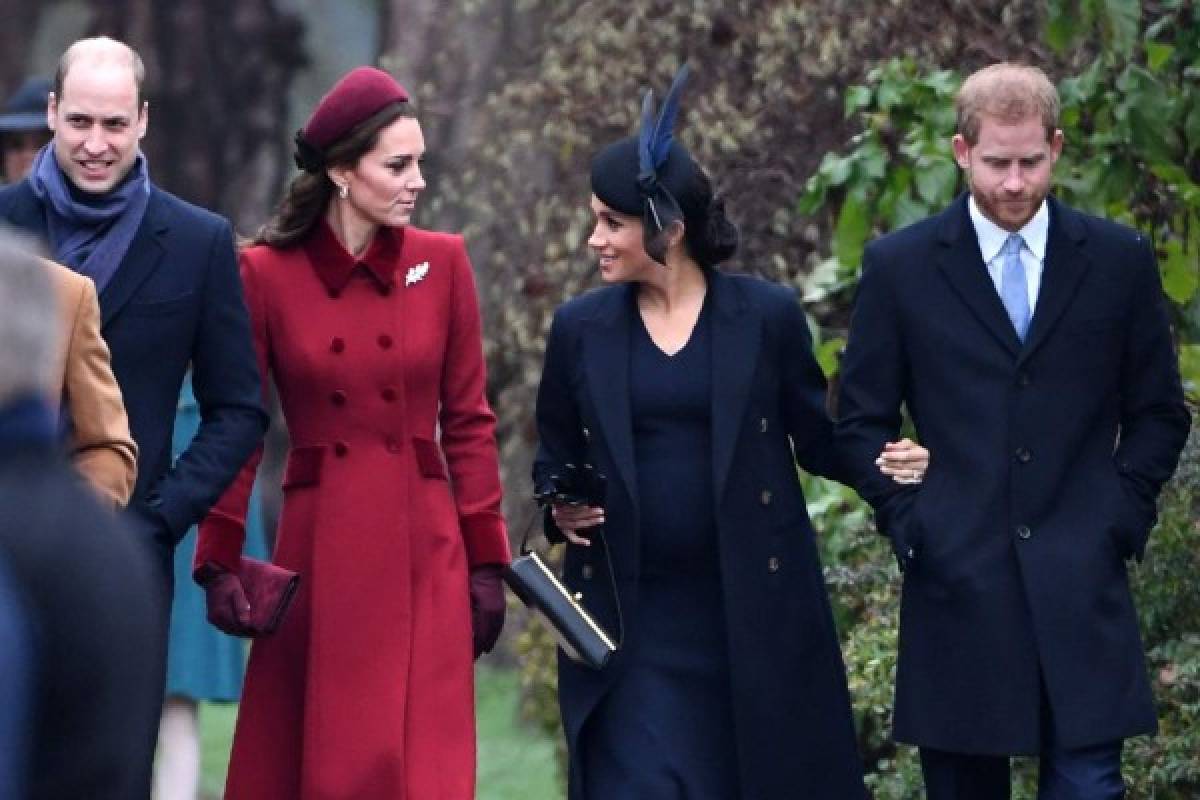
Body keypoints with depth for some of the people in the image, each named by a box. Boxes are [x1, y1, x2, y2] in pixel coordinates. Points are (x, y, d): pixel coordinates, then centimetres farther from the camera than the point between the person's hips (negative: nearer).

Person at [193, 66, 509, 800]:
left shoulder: (442, 263, 3)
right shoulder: (266, 274, -2)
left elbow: (469, 422, 6)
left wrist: (487, 561, 2)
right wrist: (220, 564, -3)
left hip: (424, 554, 1)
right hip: (319, 556, -1)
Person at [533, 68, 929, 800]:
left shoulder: (766, 316, -2)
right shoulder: (581, 329, 4)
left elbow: (818, 436, 4)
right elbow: (555, 460, 14)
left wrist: (888, 462, -14)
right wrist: (563, 510, -6)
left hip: (755, 611, -1)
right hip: (631, 617, 1)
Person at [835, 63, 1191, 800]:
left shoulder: (1120, 261, 6)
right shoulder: (900, 267, 3)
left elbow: (1159, 411, 12)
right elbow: (864, 421, 8)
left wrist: (1123, 515, 0)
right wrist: (908, 522, -3)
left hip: (1081, 583, 0)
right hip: (956, 583, 0)